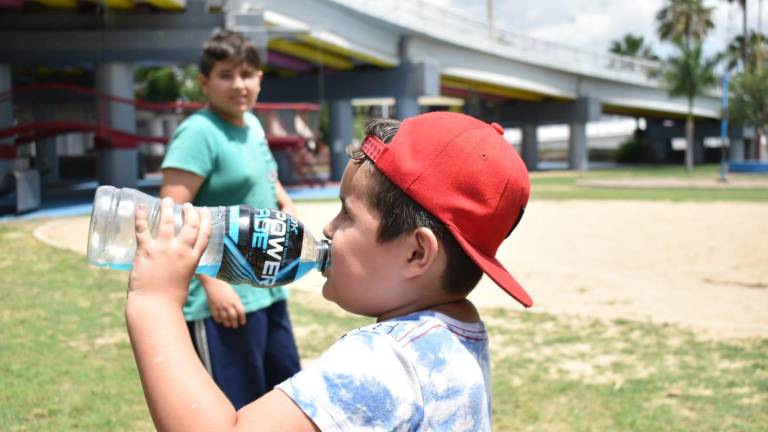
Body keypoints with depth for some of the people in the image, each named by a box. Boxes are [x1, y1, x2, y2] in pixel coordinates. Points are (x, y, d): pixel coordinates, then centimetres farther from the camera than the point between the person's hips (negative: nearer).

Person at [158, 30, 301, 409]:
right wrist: (212, 281, -26)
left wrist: (286, 204, 7)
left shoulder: (252, 125, 10)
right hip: (224, 297, -9)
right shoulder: (199, 132, -16)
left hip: (269, 293, 9)